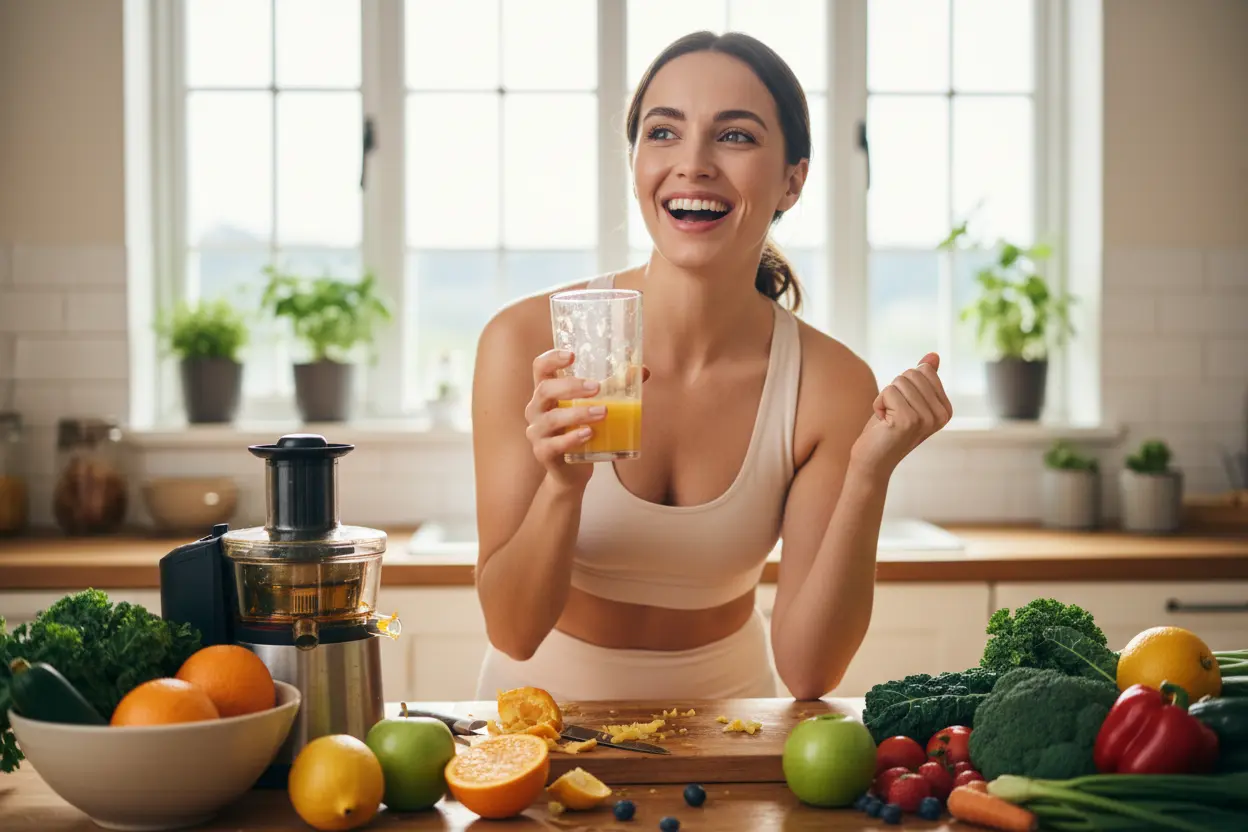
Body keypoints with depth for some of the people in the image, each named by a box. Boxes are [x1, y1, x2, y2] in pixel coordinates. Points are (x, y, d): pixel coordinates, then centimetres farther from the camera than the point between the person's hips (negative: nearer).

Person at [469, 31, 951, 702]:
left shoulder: (833, 387, -13)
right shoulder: (526, 343, -16)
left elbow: (807, 672, -14)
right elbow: (513, 630, -15)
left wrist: (868, 476, -24)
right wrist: (562, 486, -31)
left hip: (721, 715, 1)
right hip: (544, 704, 0)